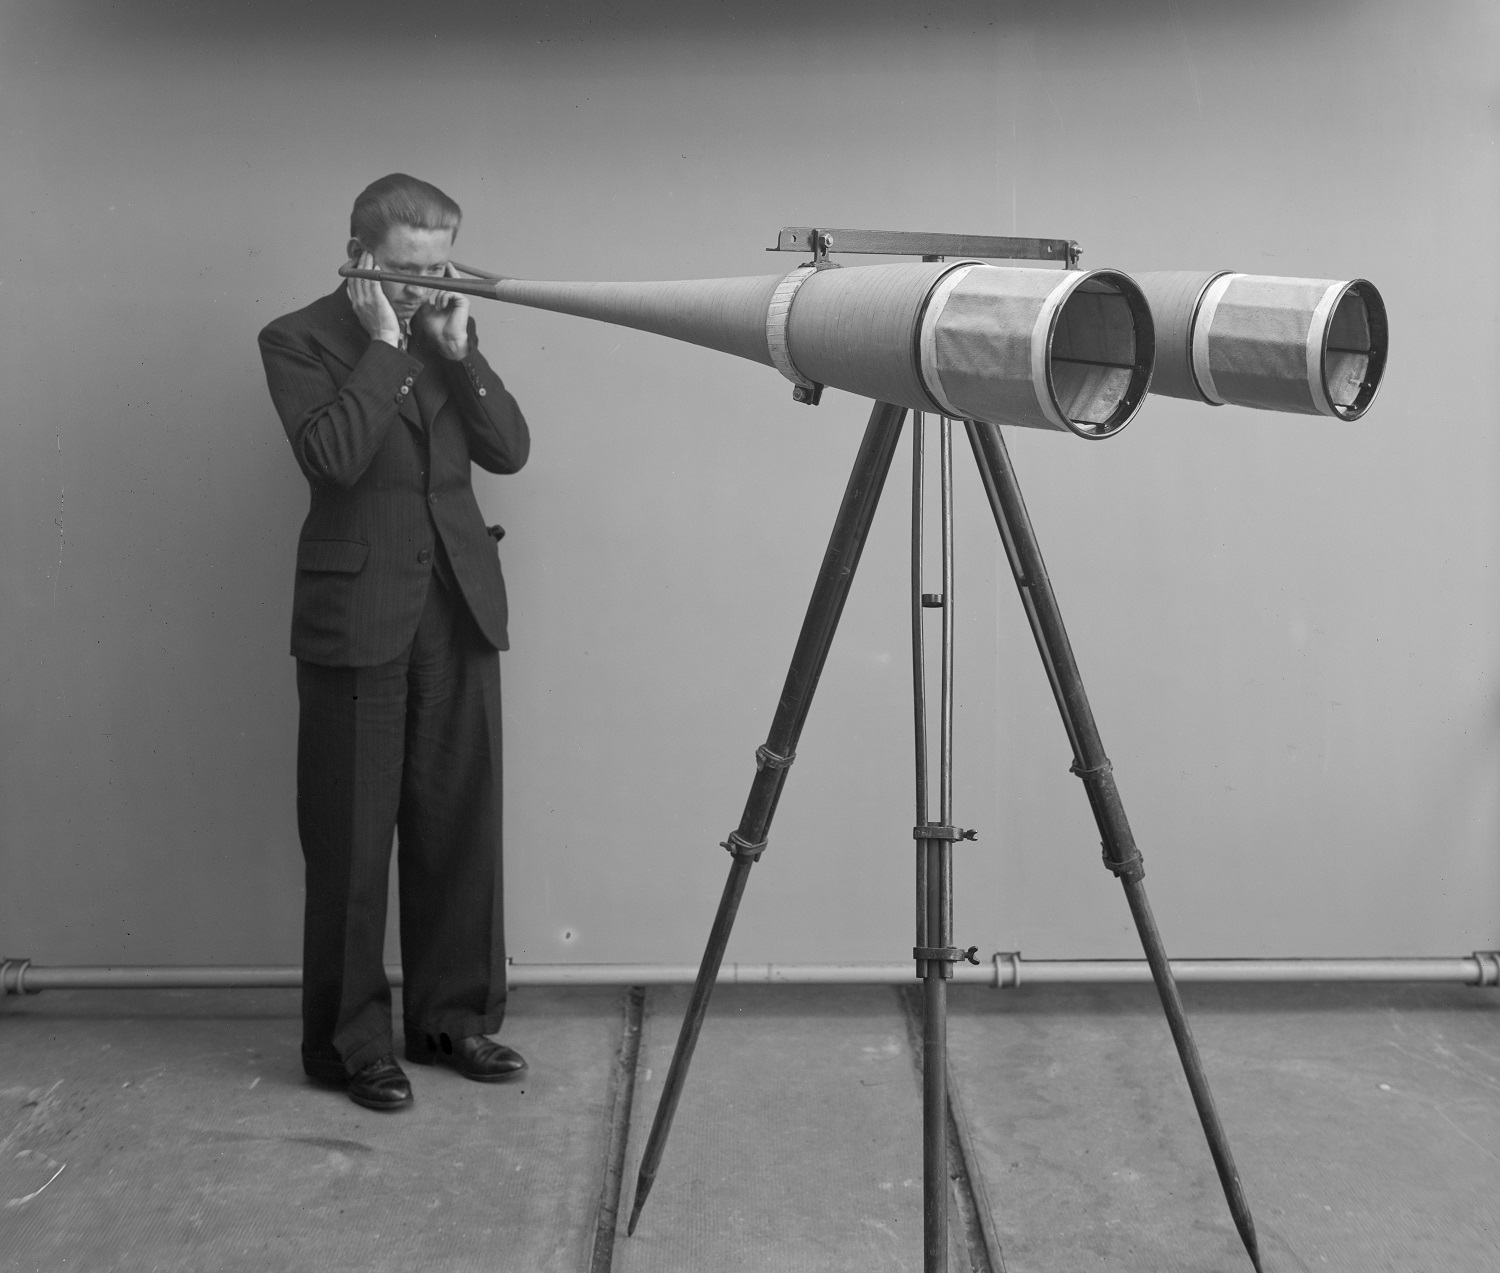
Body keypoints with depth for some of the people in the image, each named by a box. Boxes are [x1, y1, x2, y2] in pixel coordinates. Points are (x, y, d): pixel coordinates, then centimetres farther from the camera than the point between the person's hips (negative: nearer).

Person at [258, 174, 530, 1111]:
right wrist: (383, 345, -14)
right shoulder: (300, 340, -2)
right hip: (359, 615, -5)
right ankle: (351, 1043, 12)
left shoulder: (449, 331, 14)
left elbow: (510, 450, 5)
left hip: (459, 607, 5)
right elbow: (333, 455, -18)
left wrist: (459, 351, -5)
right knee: (352, 841, 1)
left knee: (461, 830, 8)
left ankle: (454, 1017, 21)